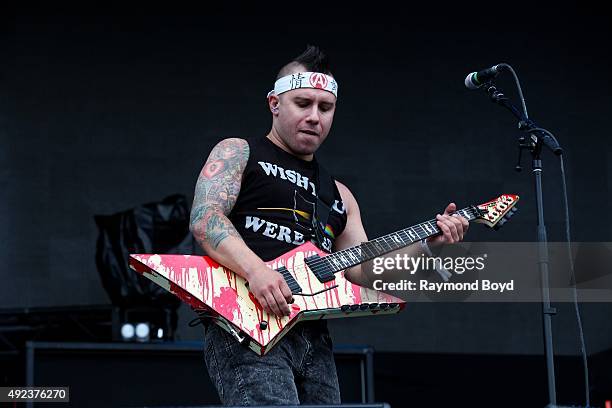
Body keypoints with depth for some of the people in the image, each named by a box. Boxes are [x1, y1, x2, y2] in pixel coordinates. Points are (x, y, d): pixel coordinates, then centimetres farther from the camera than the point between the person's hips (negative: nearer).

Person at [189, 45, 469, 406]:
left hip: (314, 340, 7)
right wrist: (256, 269, -23)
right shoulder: (238, 153, 9)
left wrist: (427, 243, 3)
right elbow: (205, 218, -7)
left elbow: (364, 271, 18)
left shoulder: (338, 195, 26)